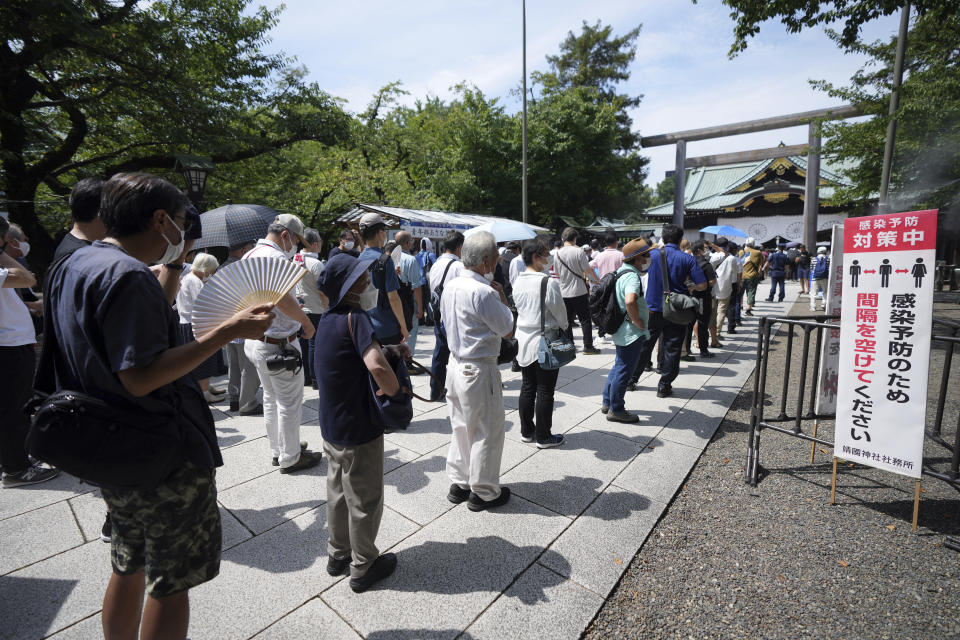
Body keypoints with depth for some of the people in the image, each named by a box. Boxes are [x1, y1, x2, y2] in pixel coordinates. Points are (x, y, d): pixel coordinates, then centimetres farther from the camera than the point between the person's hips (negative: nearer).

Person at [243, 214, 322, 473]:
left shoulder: (249, 256, 11)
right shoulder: (276, 258, -20)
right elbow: (282, 299, -35)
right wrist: (306, 321, -21)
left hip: (254, 339, 10)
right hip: (279, 343, -10)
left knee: (271, 398, 21)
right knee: (290, 402, 4)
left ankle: (277, 450, 35)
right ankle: (290, 458, 18)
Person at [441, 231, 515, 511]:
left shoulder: (450, 286, 4)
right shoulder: (483, 292, -22)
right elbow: (508, 330, -13)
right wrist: (502, 297, -2)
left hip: (457, 364, 9)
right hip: (480, 370, -8)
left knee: (461, 427, 20)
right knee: (487, 431, 8)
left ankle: (459, 483, 34)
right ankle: (484, 492, 23)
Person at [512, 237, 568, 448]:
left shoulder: (518, 282, 2)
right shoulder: (549, 282, -18)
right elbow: (559, 311, -10)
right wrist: (563, 327, 9)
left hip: (524, 340, 7)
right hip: (545, 340, -7)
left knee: (528, 387, 16)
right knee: (545, 391, 5)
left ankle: (526, 431, 28)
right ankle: (543, 436, 17)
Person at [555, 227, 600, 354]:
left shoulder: (557, 253, 2)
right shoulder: (578, 251, -11)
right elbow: (588, 270, -9)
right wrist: (597, 280, 8)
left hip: (564, 292, 4)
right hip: (579, 291, -4)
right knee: (585, 320, 5)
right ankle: (588, 347, 7)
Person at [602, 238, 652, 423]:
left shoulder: (621, 271, 11)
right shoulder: (632, 276, -21)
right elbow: (630, 301, -40)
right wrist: (638, 321, -25)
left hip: (621, 330, 10)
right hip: (632, 333, -10)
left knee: (619, 366, 21)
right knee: (624, 370, 1)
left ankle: (607, 402, 32)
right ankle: (616, 410, 14)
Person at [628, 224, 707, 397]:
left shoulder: (652, 254, -4)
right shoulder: (687, 258, -6)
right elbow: (702, 285, -8)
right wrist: (691, 287, 12)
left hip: (653, 309, 2)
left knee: (644, 345, 14)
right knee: (672, 349, 8)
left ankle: (631, 379, 22)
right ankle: (664, 386, 13)